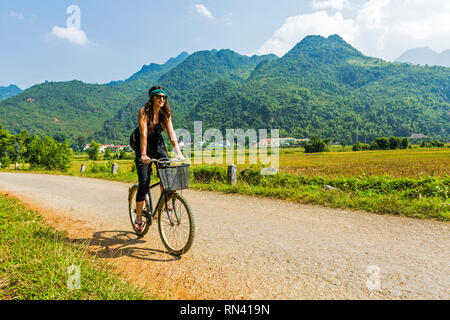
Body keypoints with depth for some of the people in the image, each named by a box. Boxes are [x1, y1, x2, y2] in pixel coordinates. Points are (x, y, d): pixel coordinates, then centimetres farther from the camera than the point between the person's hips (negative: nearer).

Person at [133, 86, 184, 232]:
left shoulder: (166, 113, -6)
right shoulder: (144, 112, -19)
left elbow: (171, 134, -12)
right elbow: (143, 134, -29)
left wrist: (179, 153, -23)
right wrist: (143, 155, -40)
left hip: (158, 145, 4)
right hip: (143, 146, -3)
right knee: (144, 183, -9)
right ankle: (138, 218, 4)